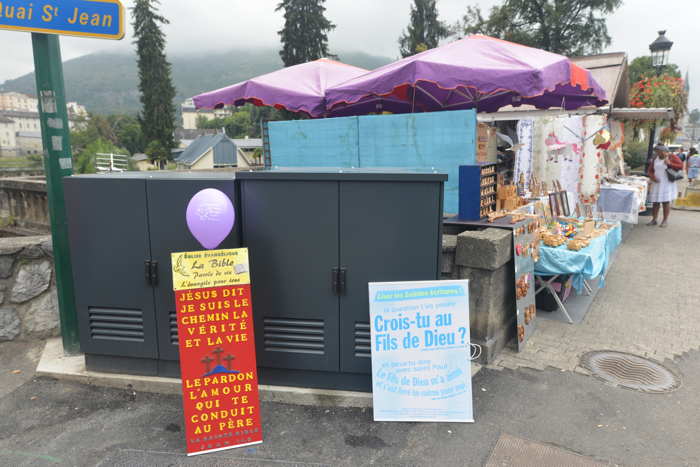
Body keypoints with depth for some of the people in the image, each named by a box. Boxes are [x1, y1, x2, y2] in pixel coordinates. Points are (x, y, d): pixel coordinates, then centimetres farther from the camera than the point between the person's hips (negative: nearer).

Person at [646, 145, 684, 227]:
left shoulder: (672, 157, -3)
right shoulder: (655, 158, 8)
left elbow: (681, 166, -8)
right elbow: (650, 170, 10)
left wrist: (670, 164, -20)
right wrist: (652, 177, -9)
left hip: (667, 184, -4)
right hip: (657, 183, 4)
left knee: (666, 202, -2)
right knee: (655, 202, 4)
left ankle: (665, 220, 6)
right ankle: (654, 220, 12)